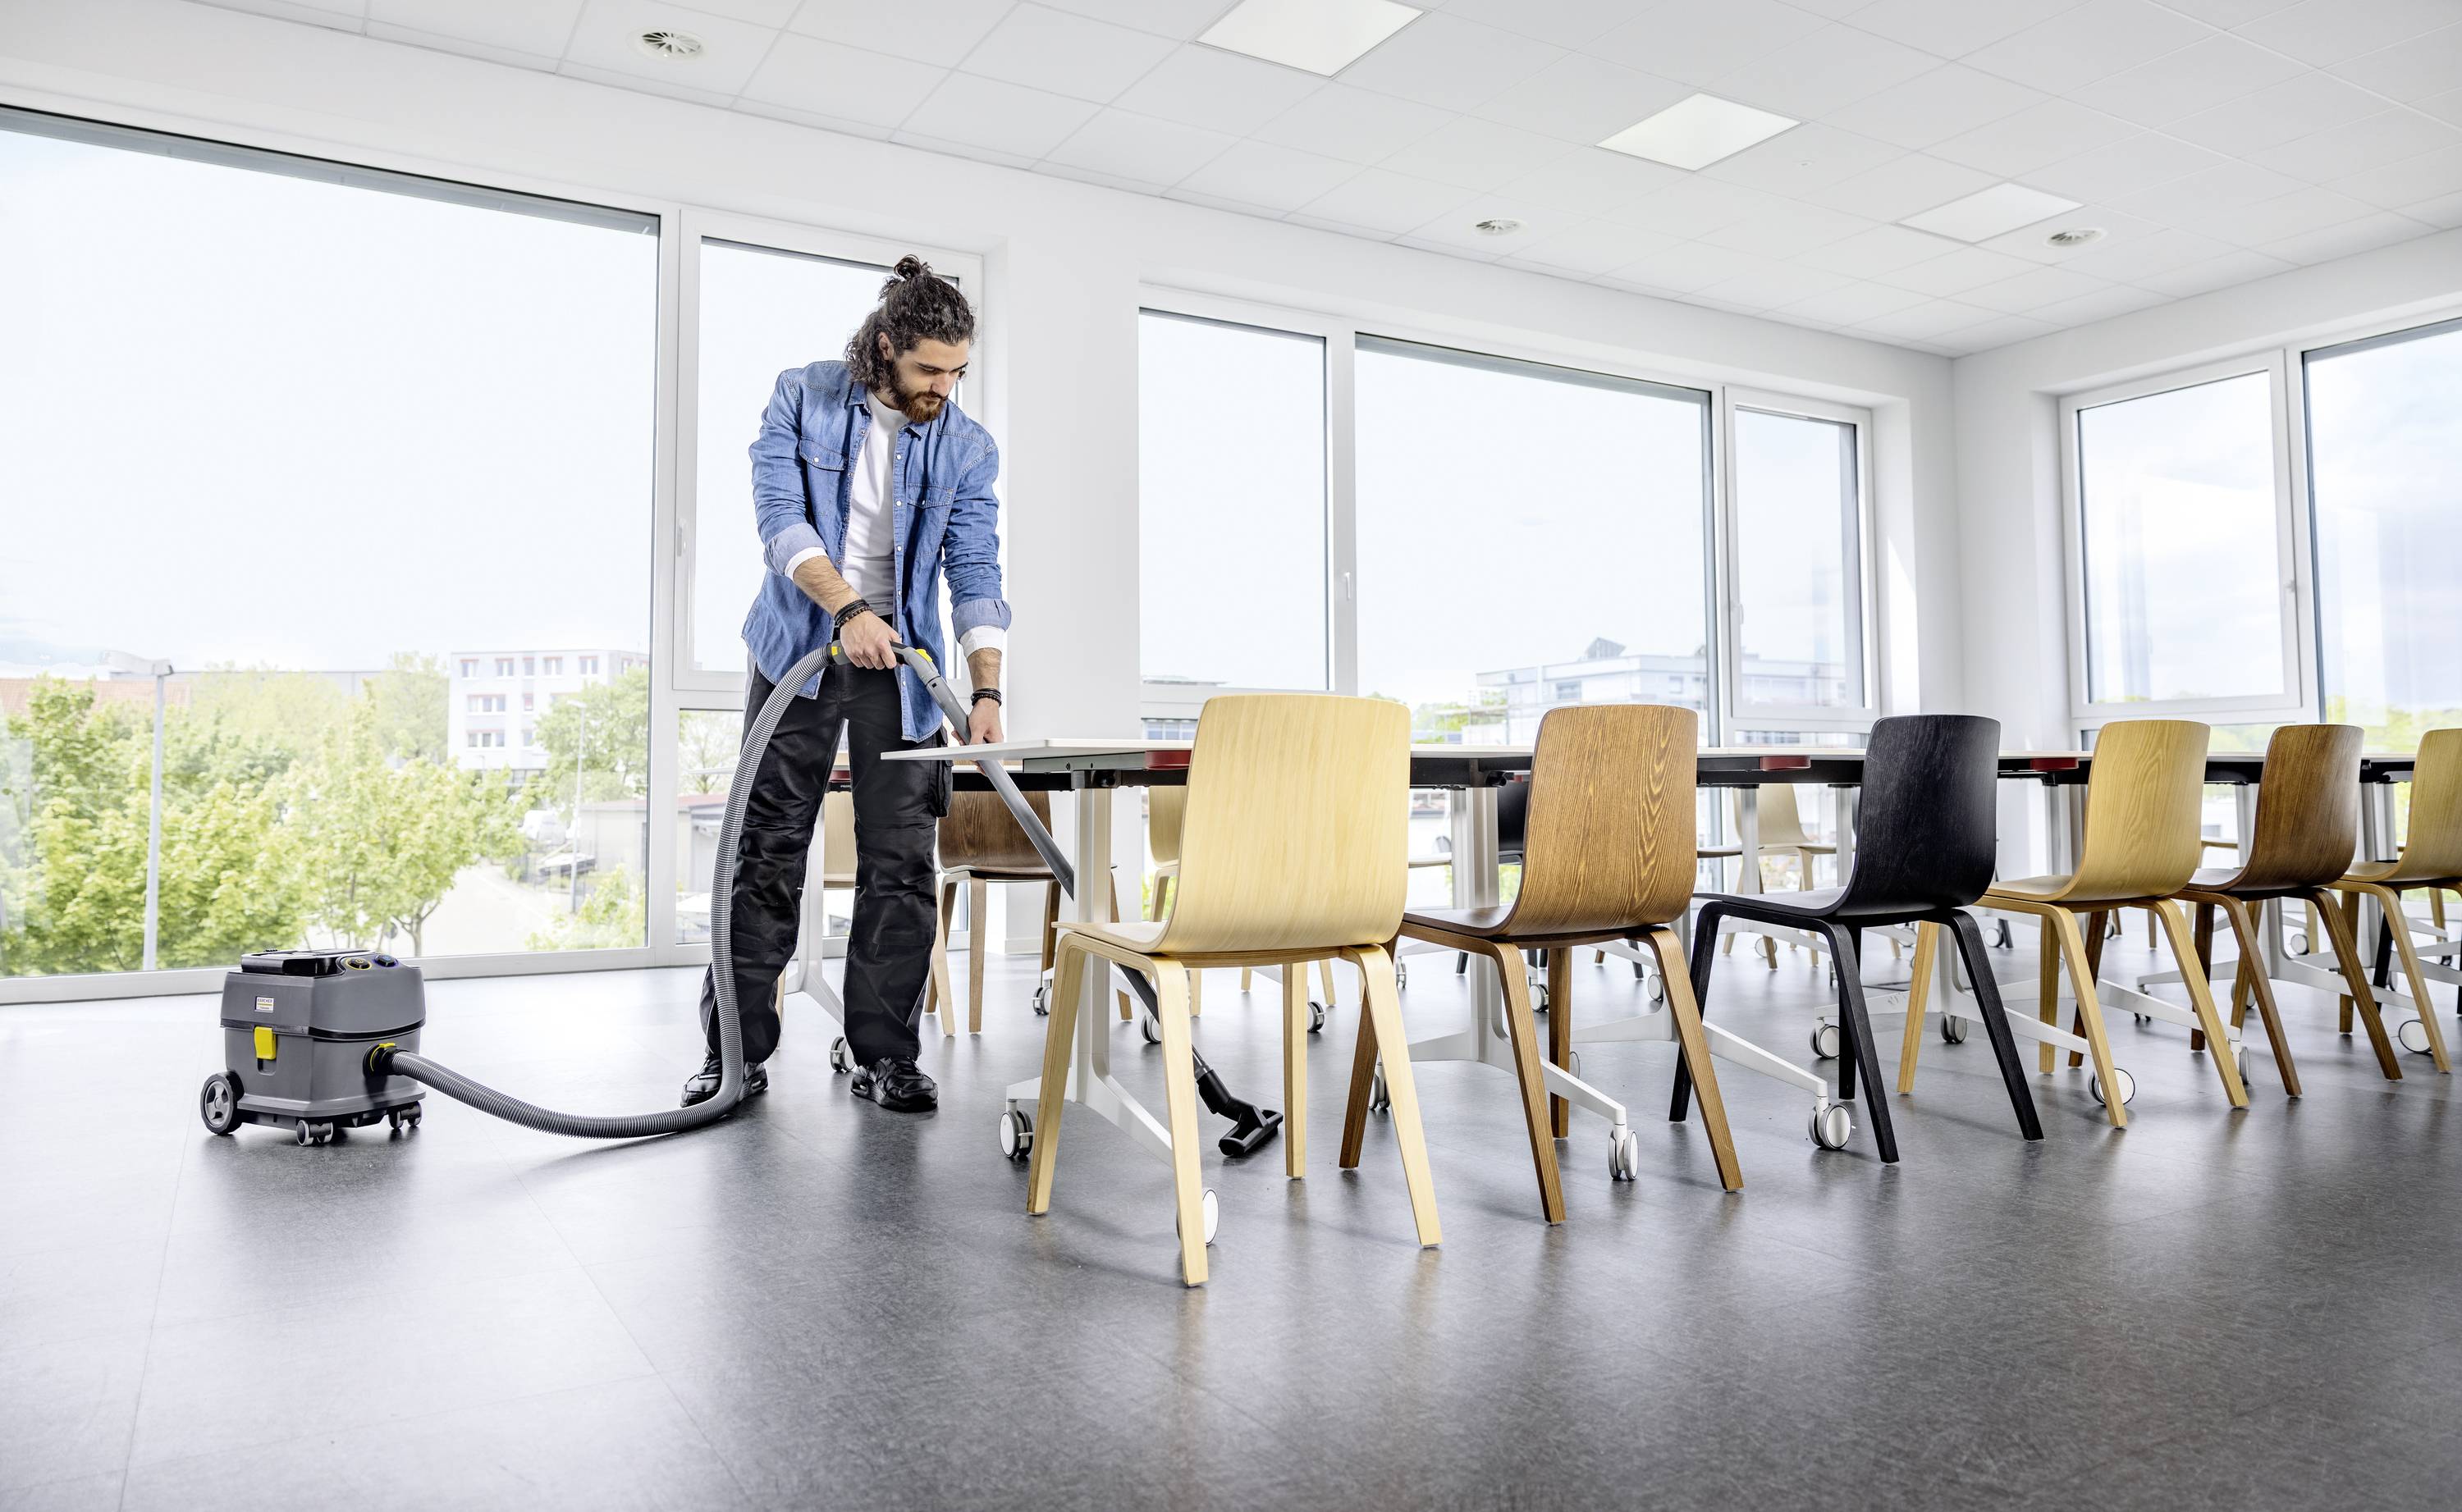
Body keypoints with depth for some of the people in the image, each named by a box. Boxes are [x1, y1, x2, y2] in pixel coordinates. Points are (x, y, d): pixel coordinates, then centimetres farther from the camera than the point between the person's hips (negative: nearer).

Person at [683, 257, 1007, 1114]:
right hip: (800, 647, -1)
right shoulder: (803, 398, -3)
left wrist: (986, 692, -20)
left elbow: (976, 576, -7)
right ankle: (738, 1050, 10)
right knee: (768, 850, 1)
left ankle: (885, 1054, 7)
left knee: (900, 860, -2)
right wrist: (848, 607, -27)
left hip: (900, 660, 1)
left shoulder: (968, 450, -1)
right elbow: (779, 515, -13)